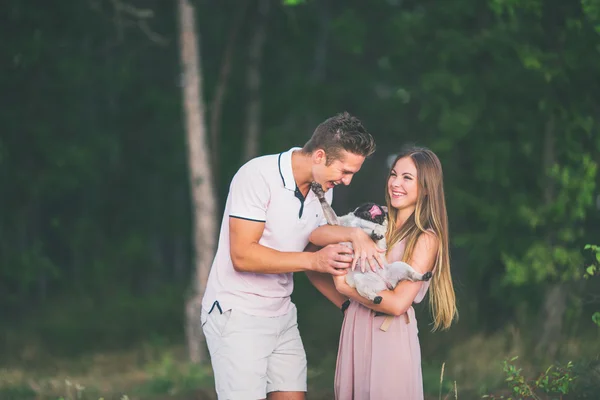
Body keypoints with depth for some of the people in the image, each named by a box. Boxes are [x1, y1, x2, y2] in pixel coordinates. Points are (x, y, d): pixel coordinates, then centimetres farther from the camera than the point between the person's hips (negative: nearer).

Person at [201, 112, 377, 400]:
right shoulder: (258, 176, -18)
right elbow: (242, 255, -23)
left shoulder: (324, 189, 6)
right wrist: (313, 261, -27)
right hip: (236, 314, -7)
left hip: (282, 315, 7)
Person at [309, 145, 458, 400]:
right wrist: (355, 234, -19)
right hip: (355, 330, 5)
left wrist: (345, 286, -9)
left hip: (390, 338, -5)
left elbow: (398, 303, -17)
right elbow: (316, 235, -2)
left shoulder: (426, 239, -9)